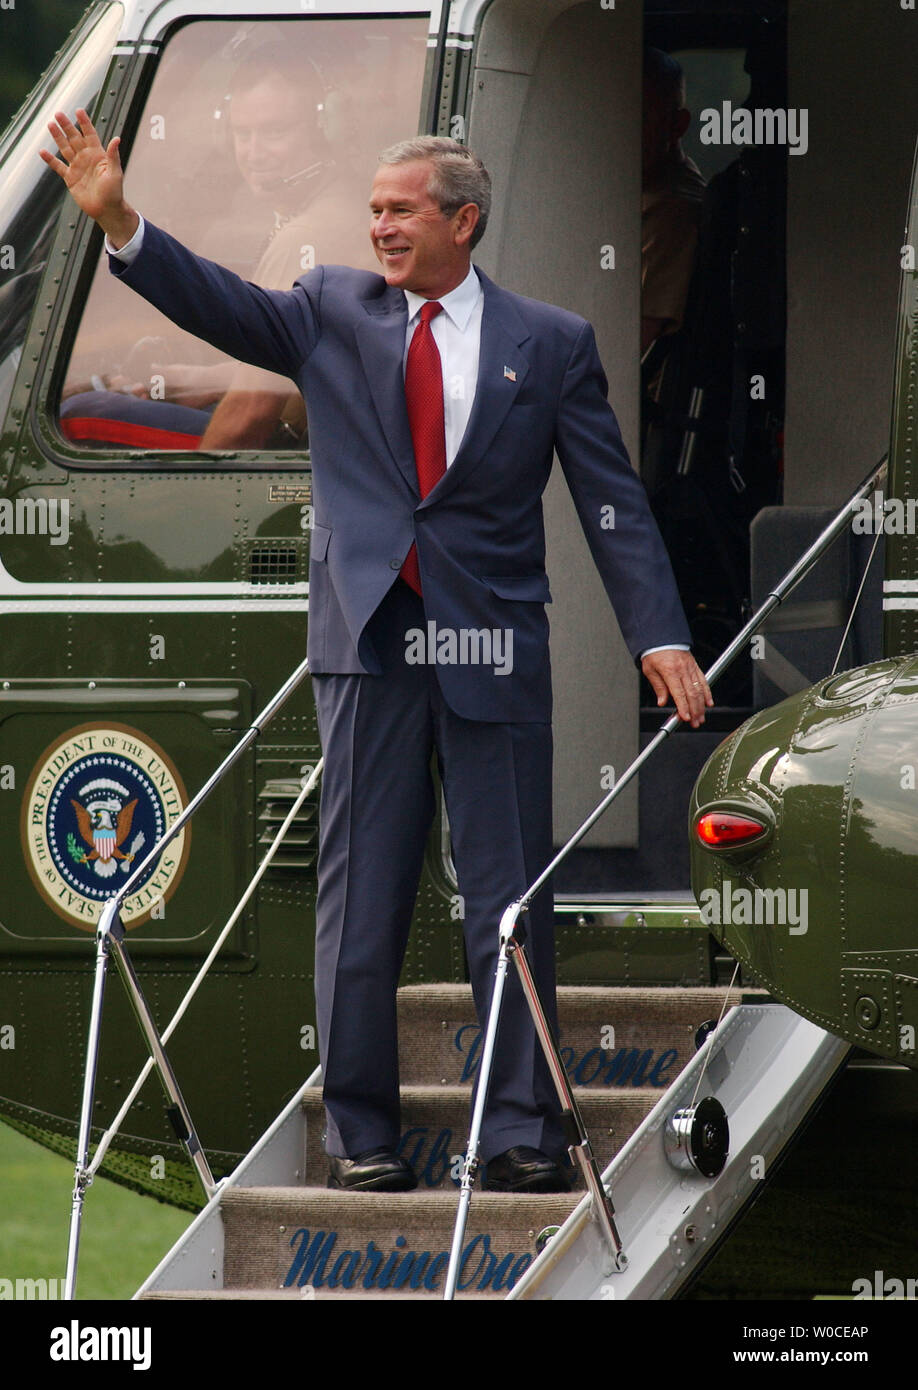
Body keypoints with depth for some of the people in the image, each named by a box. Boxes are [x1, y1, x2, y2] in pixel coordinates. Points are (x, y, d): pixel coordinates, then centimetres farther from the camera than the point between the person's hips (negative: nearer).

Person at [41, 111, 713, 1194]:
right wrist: (118, 222, -19)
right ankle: (360, 1134, 10)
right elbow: (224, 308, -4)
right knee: (360, 893, 3)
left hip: (491, 652, -1)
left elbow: (613, 501, 4)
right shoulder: (334, 314, 9)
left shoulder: (551, 344, 6)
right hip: (368, 645, 1)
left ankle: (522, 1134, 7)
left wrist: (660, 637, -5)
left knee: (509, 896, 1)